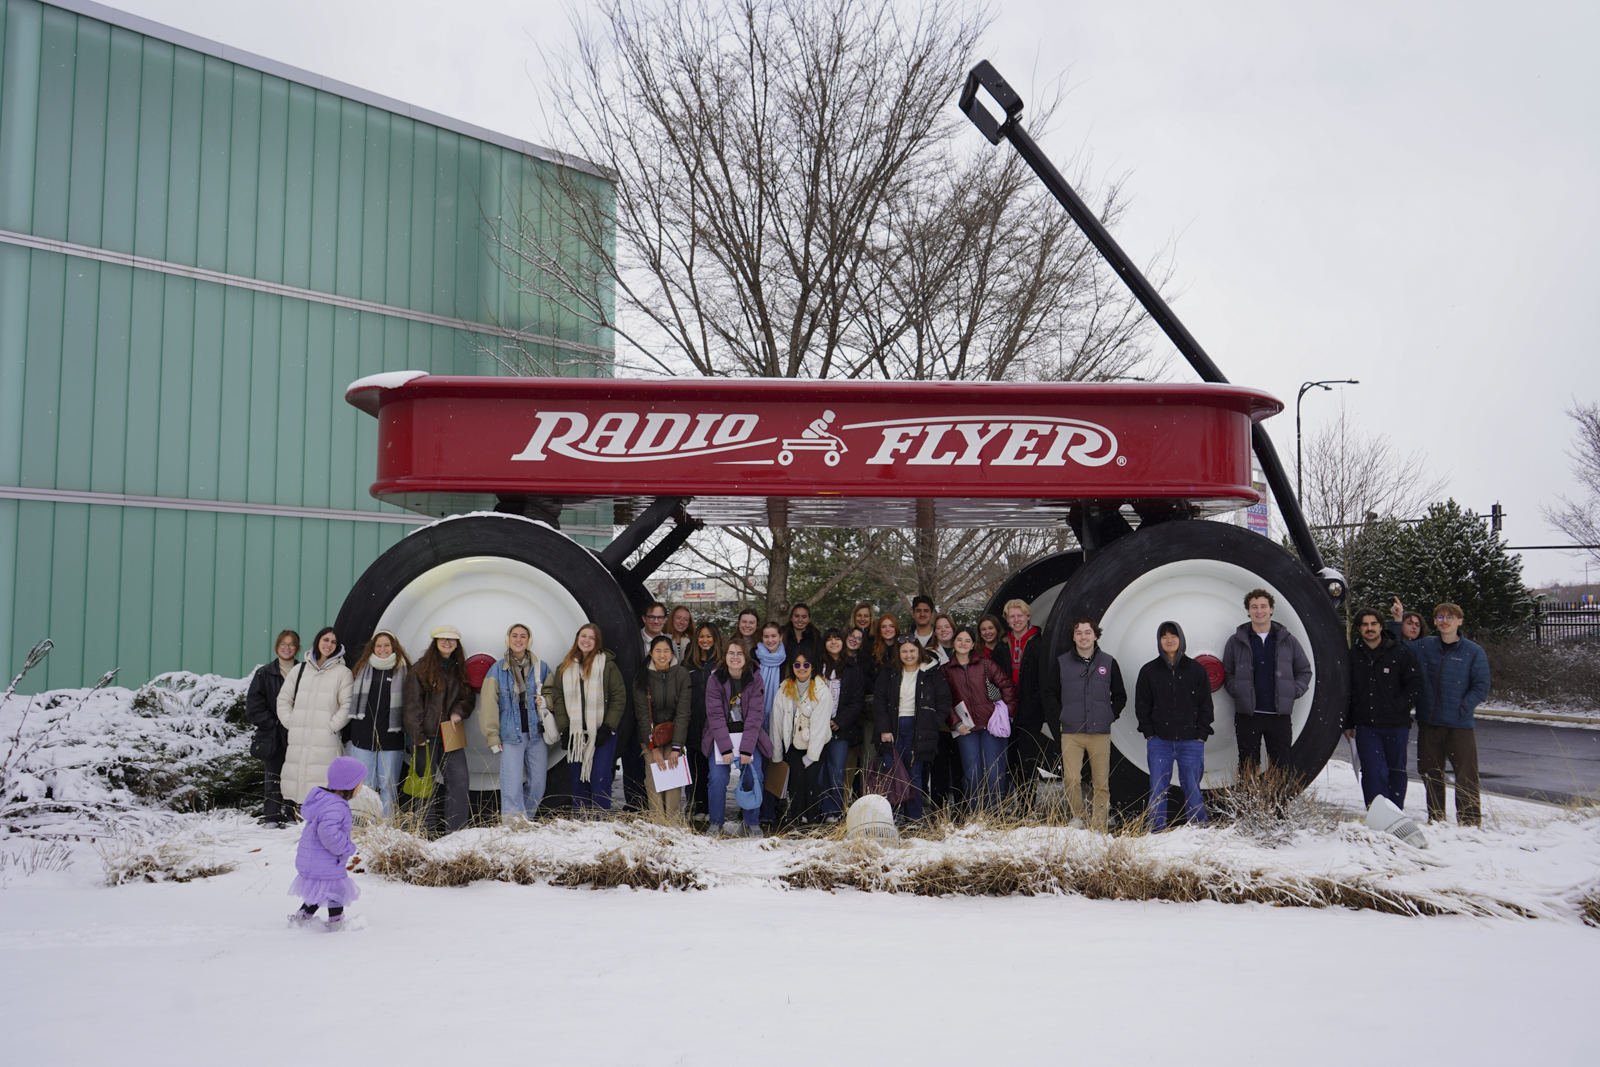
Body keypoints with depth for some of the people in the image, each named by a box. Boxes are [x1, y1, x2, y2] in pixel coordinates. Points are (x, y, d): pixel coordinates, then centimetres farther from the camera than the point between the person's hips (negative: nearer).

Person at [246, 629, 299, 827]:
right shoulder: (264, 674, 5)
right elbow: (253, 706, 1)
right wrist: (273, 724, -9)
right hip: (272, 736, 0)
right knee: (273, 776, 3)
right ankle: (271, 818, 8)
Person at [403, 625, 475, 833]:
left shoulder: (460, 669, 11)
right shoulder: (421, 668, -3)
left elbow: (469, 697, 16)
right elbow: (413, 704, -6)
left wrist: (458, 712, -6)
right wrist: (417, 736, -11)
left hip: (451, 735, 3)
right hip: (426, 736, -3)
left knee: (459, 779, -5)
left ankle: (458, 829, 0)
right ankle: (426, 831, 14)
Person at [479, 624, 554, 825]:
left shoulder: (541, 667, 7)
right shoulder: (497, 670, 2)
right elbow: (488, 706, 2)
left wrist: (545, 700, -4)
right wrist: (492, 736, -2)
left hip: (537, 733, 3)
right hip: (511, 735, -2)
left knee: (538, 781, 5)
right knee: (512, 783, -9)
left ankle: (527, 820, 21)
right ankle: (513, 822, -3)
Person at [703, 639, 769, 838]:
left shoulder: (755, 679, -6)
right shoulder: (715, 679, -7)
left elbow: (755, 716, -11)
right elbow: (715, 716, -13)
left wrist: (746, 749, -20)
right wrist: (725, 749, -22)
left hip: (749, 735, 0)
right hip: (721, 737, 0)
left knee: (753, 777, -14)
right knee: (717, 778, -15)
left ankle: (752, 824, 3)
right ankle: (716, 824, 3)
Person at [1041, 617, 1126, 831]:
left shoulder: (1108, 662, 8)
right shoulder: (1061, 663, 5)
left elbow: (1120, 696, 16)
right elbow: (1047, 693, 11)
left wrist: (1109, 716, 4)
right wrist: (1061, 715, 1)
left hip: (1100, 733, 1)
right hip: (1071, 733, -1)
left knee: (1101, 783, 1)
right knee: (1071, 779, -10)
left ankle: (1099, 828, 8)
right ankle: (1077, 817, 8)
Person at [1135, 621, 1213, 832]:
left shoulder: (1196, 670, 6)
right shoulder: (1149, 671, 7)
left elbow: (1206, 705, 7)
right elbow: (1141, 705, 8)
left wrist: (1201, 735, -2)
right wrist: (1149, 733, -2)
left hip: (1190, 741, 0)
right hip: (1159, 742, 0)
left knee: (1192, 789, 2)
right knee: (1158, 790, -1)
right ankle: (1156, 834, 5)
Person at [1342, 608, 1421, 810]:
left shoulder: (1400, 653, -1)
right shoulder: (1352, 655, 6)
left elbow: (1415, 685, 0)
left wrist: (1398, 707, -9)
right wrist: (1347, 723, 8)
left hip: (1396, 725, -1)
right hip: (1365, 725, 1)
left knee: (1396, 770, 10)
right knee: (1373, 770, -7)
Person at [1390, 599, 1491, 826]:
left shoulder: (1474, 651, -1)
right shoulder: (1423, 646, 7)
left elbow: (1481, 687, -1)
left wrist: (1462, 708, -10)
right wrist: (1398, 621, -2)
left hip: (1459, 726, -3)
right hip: (1428, 724, 3)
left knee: (1466, 776, -5)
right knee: (1430, 774, 12)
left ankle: (1470, 823, 5)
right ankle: (1435, 821, 25)